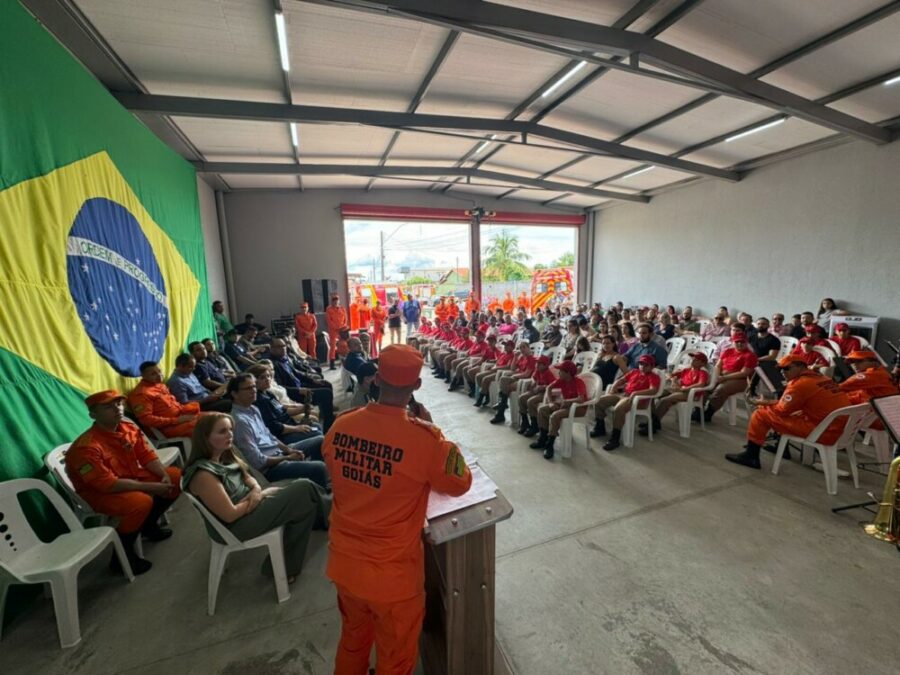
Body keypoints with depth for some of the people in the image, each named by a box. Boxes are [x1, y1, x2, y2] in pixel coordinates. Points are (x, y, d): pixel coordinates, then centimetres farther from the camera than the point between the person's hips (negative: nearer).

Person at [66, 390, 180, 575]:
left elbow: (147, 455, 1)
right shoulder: (86, 447, -27)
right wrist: (151, 487, -28)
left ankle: (148, 525, 19)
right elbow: (108, 484, -29)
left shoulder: (129, 428, -7)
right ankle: (122, 555, -7)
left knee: (176, 476, 0)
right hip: (99, 492, -7)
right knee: (141, 502, -33)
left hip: (131, 478, 8)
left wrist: (164, 475, -16)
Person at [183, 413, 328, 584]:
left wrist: (256, 489, -11)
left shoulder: (223, 456, 1)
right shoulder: (203, 474, -26)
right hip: (237, 525, -8)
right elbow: (230, 515, -24)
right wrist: (262, 495, -13)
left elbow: (247, 477, 12)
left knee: (304, 486, -1)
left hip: (248, 503, 9)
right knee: (305, 492, -12)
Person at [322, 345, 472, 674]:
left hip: (343, 563, 5)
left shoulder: (341, 425, -13)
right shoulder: (424, 438, -29)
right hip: (392, 574, -4)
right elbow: (460, 483, -11)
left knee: (353, 640, 34)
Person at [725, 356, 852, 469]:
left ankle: (750, 456, 3)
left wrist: (764, 404, 8)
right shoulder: (820, 378, 12)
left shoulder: (800, 383, -15)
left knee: (761, 414, -6)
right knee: (789, 410, 28)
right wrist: (768, 403, 17)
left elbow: (782, 410, -10)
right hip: (841, 430, 9)